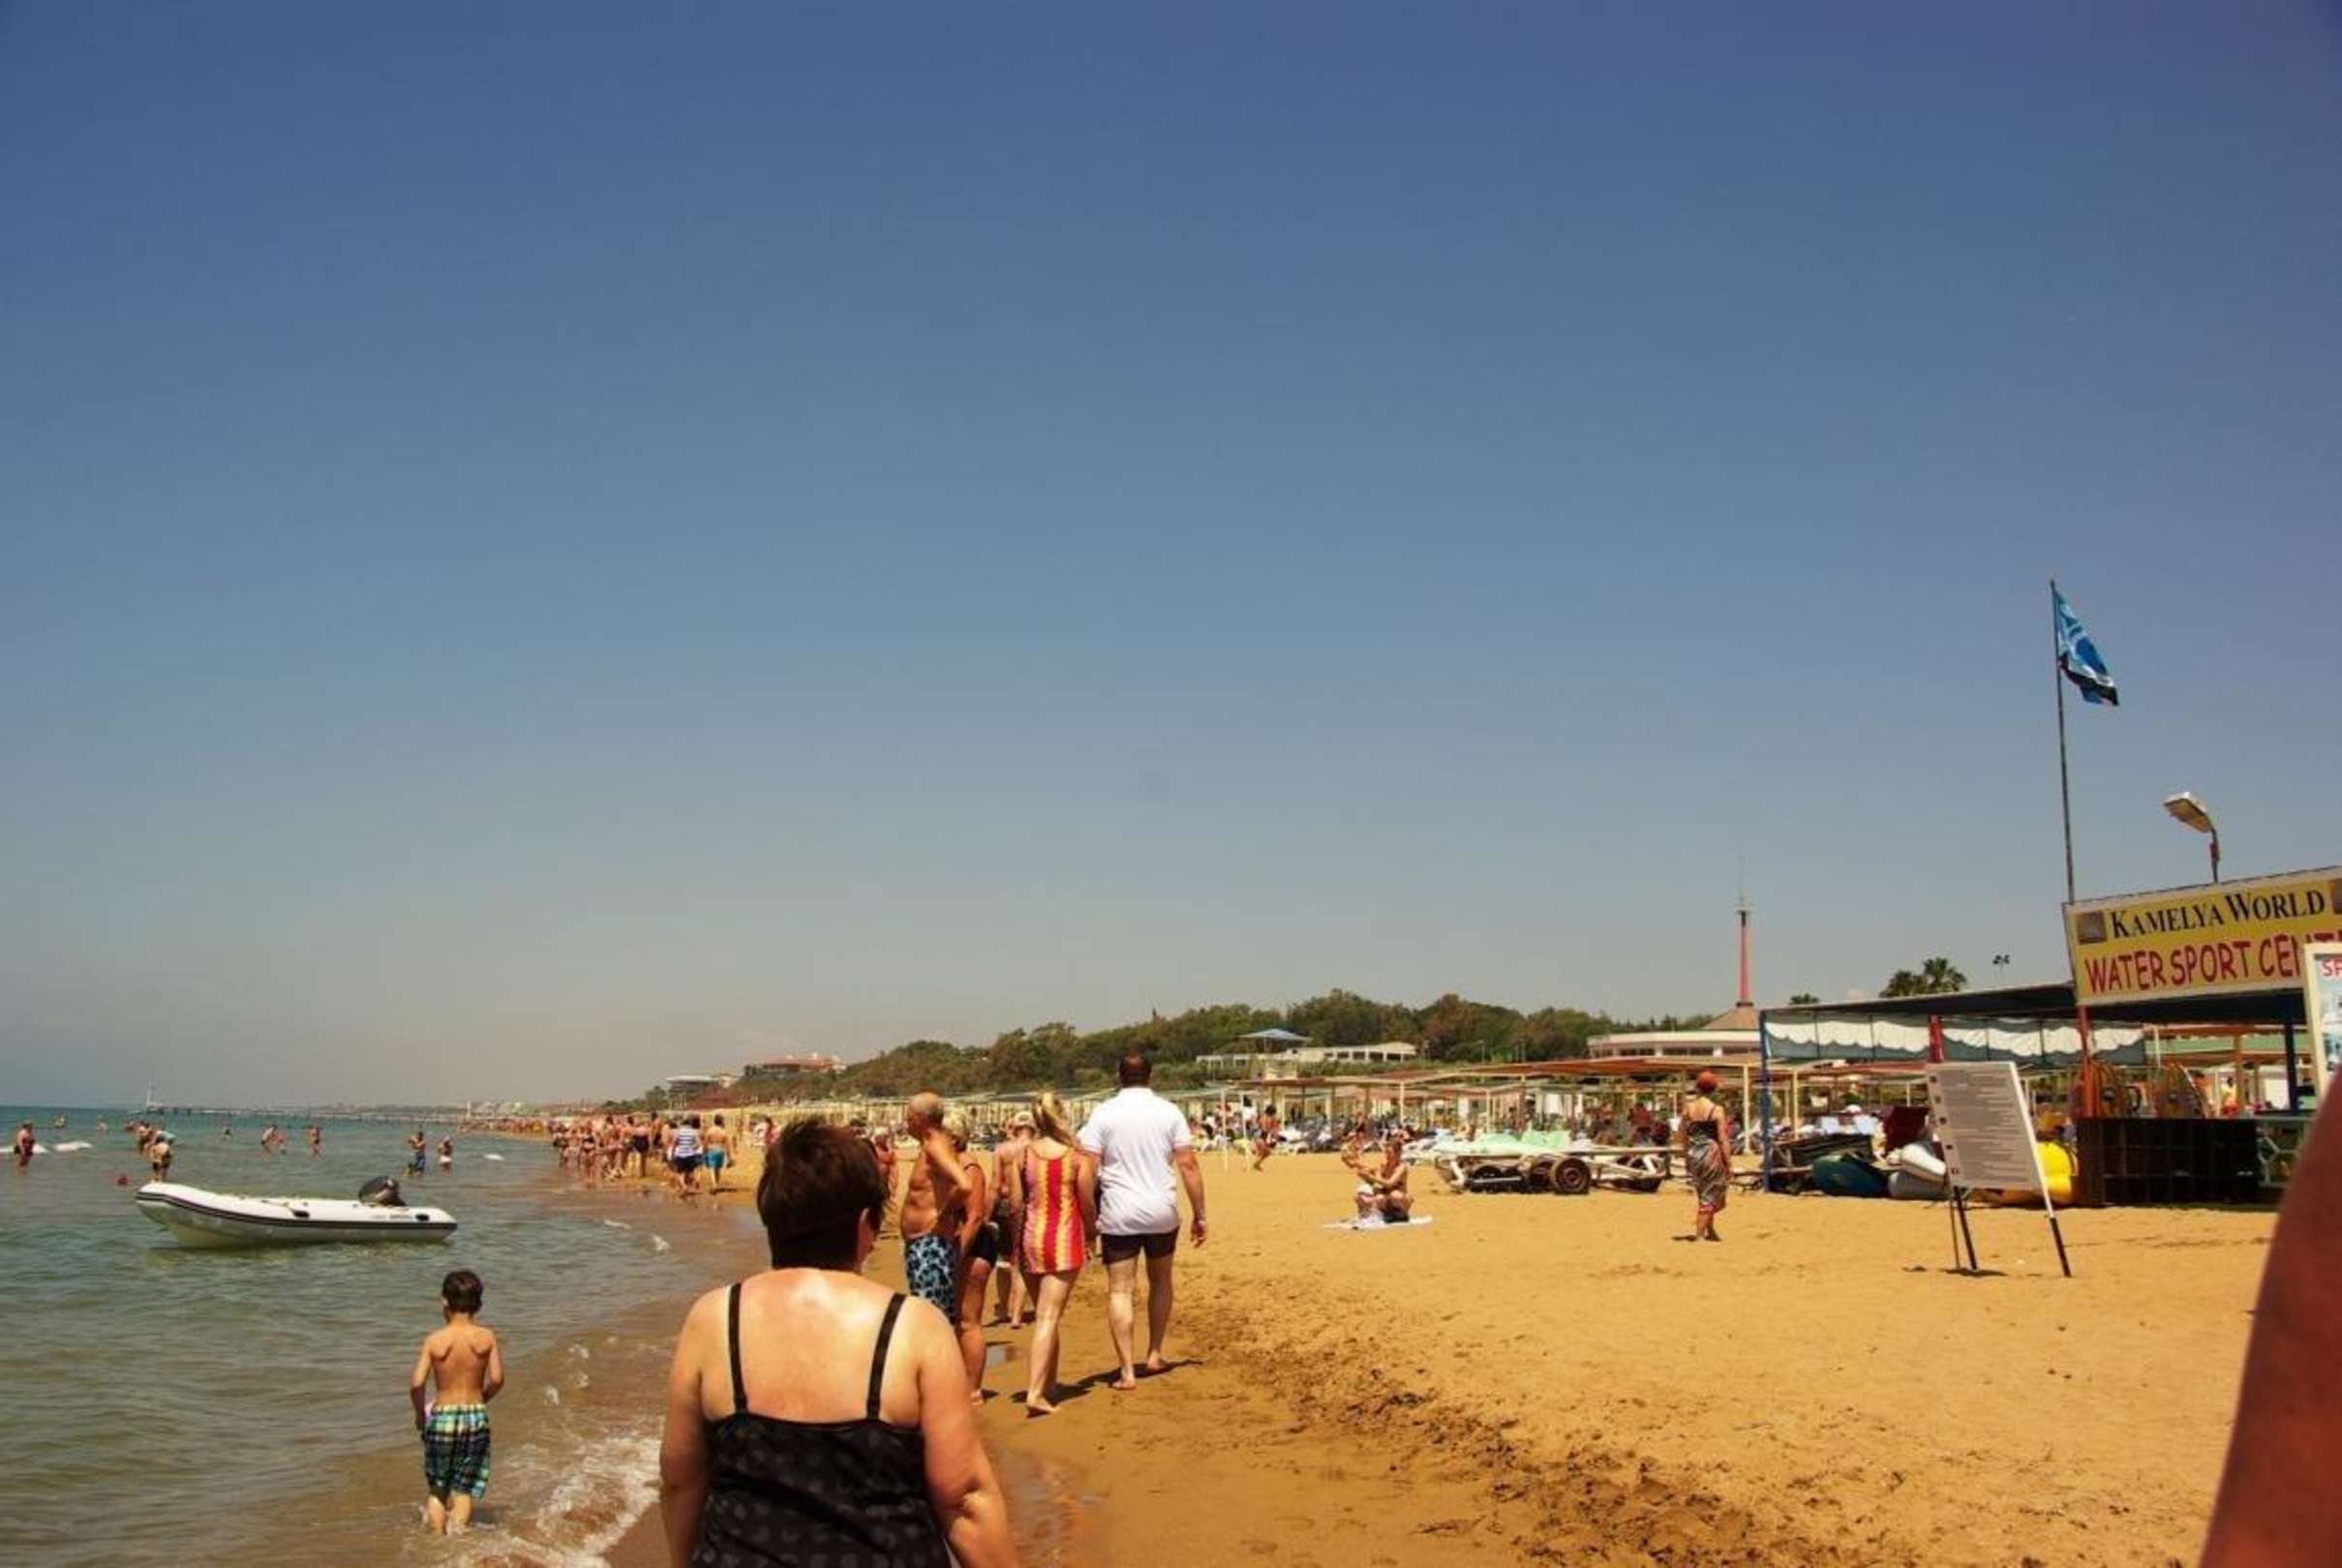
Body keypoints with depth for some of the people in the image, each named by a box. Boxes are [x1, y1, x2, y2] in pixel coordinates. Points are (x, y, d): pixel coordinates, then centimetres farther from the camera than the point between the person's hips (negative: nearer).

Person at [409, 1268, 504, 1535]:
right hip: (475, 1417, 0)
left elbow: (416, 1384, -12)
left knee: (438, 1488, 18)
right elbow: (497, 1379, -8)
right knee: (465, 1488, 14)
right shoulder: (487, 1337, -5)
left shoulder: (434, 1340, -7)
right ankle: (458, 1532, 3)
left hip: (442, 1416, 0)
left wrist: (420, 1413, 6)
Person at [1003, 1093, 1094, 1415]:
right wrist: (1092, 1233, 16)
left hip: (1031, 1237, 3)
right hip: (1065, 1239, -3)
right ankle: (1035, 1392, -12)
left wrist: (1017, 1240, 12)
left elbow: (1015, 1204, -2)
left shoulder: (1021, 1154, -3)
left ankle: (1048, 1380, 32)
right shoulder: (1077, 1156, -7)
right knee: (1049, 1318, -4)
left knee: (1043, 1314, 20)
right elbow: (1088, 1204, -2)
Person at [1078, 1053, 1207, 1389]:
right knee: (1160, 1281, 23)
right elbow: (1188, 1165, -2)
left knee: (1120, 1291, 2)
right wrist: (1199, 1214, 4)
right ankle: (1155, 1353, 27)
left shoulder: (1103, 1114, -2)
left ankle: (1127, 1371, -2)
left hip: (1118, 1216, -2)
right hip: (1162, 1213, 2)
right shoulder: (1169, 1112, 1)